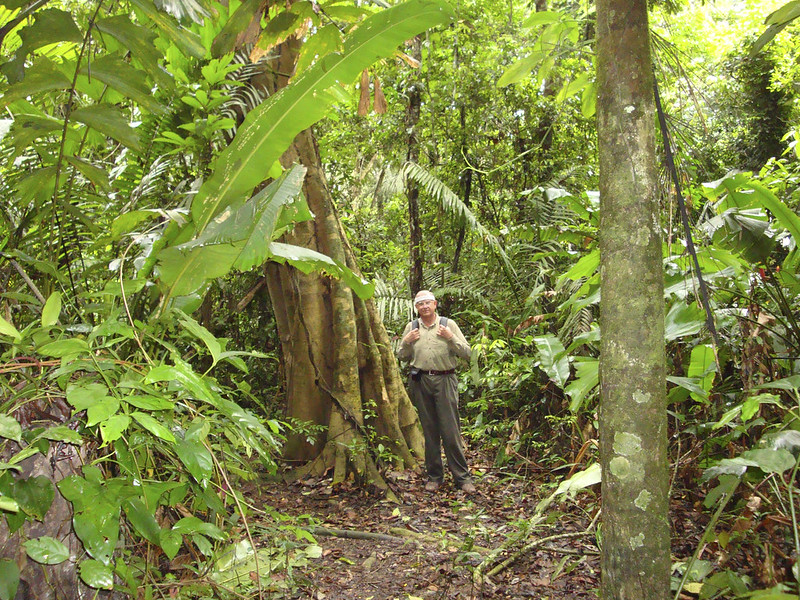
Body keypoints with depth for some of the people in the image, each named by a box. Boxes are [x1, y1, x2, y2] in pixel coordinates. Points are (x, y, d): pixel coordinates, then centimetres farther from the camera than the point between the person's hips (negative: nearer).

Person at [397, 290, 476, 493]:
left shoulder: (448, 324, 5)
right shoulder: (411, 327, 11)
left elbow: (466, 352, 2)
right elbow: (402, 357, 16)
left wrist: (450, 337, -12)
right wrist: (406, 341, -2)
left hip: (445, 380, -2)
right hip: (420, 381, 2)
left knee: (451, 431, -4)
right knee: (429, 431, 8)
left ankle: (462, 477, 6)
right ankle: (434, 476, 19)